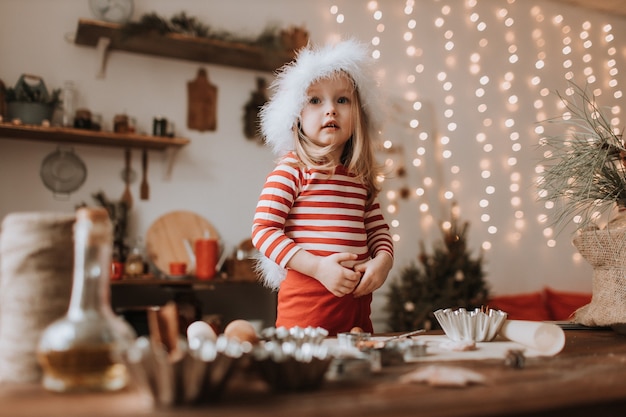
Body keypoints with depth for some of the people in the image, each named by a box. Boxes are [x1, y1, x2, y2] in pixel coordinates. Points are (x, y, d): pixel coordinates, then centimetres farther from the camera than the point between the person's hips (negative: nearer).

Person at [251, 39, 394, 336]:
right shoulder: (291, 169, -7)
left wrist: (382, 261, -4)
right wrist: (318, 267, -18)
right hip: (307, 297, -6)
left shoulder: (361, 176, 10)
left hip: (357, 299, 6)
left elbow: (378, 230, 17)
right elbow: (263, 229, -13)